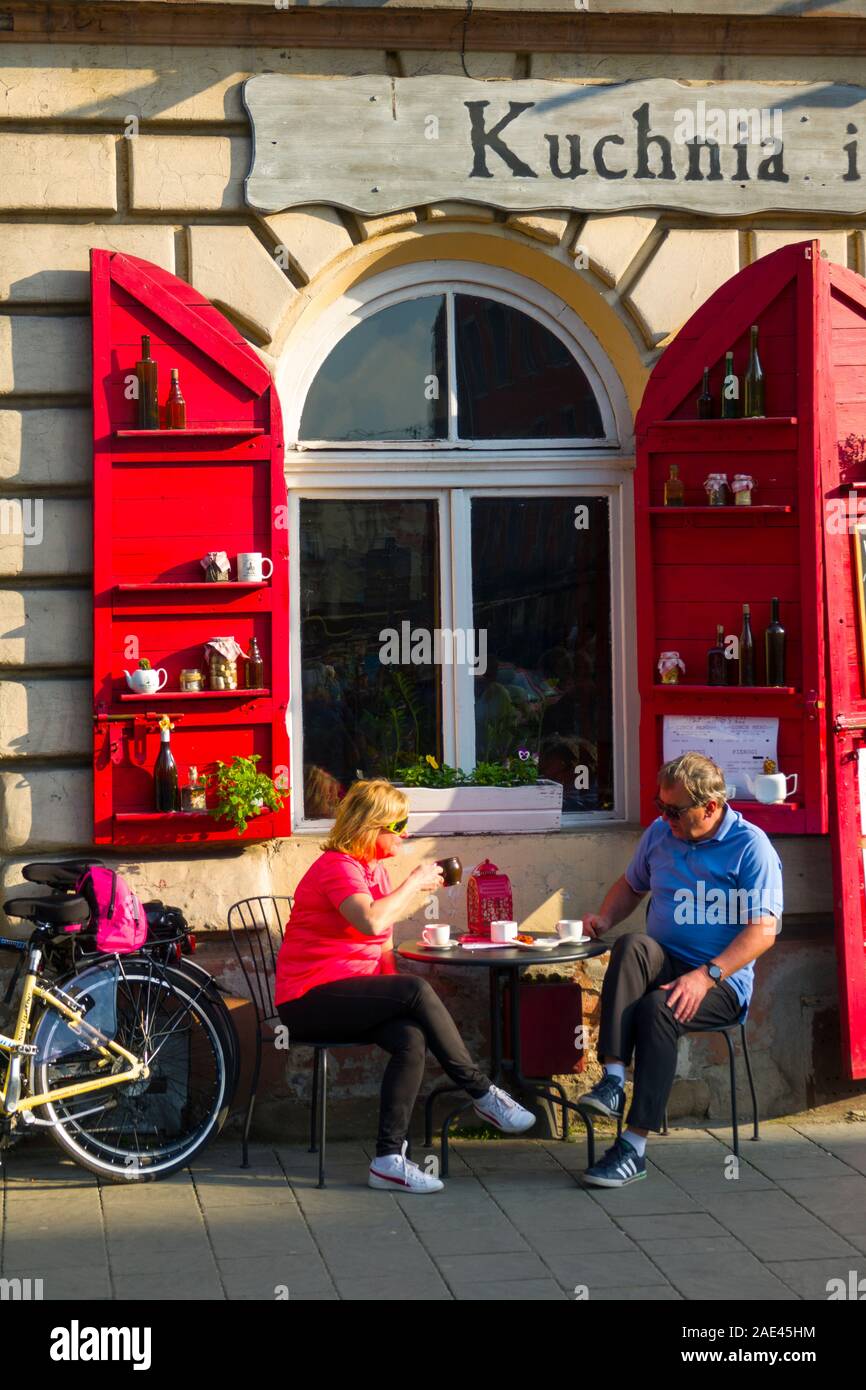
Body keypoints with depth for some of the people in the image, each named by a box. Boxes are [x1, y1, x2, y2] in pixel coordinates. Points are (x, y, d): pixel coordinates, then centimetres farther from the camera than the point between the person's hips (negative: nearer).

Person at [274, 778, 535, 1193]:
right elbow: (371, 920, -31)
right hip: (309, 1000, -9)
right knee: (417, 990, -27)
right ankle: (482, 1092, -16)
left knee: (411, 1039, -23)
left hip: (349, 994, 9)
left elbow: (388, 914, 34)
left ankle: (389, 1159, -24)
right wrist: (414, 881, -18)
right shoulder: (336, 865, -12)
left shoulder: (373, 867, 17)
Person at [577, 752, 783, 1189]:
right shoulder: (660, 833, 11)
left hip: (722, 982, -5)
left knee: (658, 1007, -35)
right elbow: (631, 886, 29)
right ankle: (612, 1079, -40)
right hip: (661, 966, 5)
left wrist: (706, 976, -25)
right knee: (632, 944, -30)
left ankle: (635, 1147, -32)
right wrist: (604, 919, 7)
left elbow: (763, 930, -14)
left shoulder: (751, 846, -8)